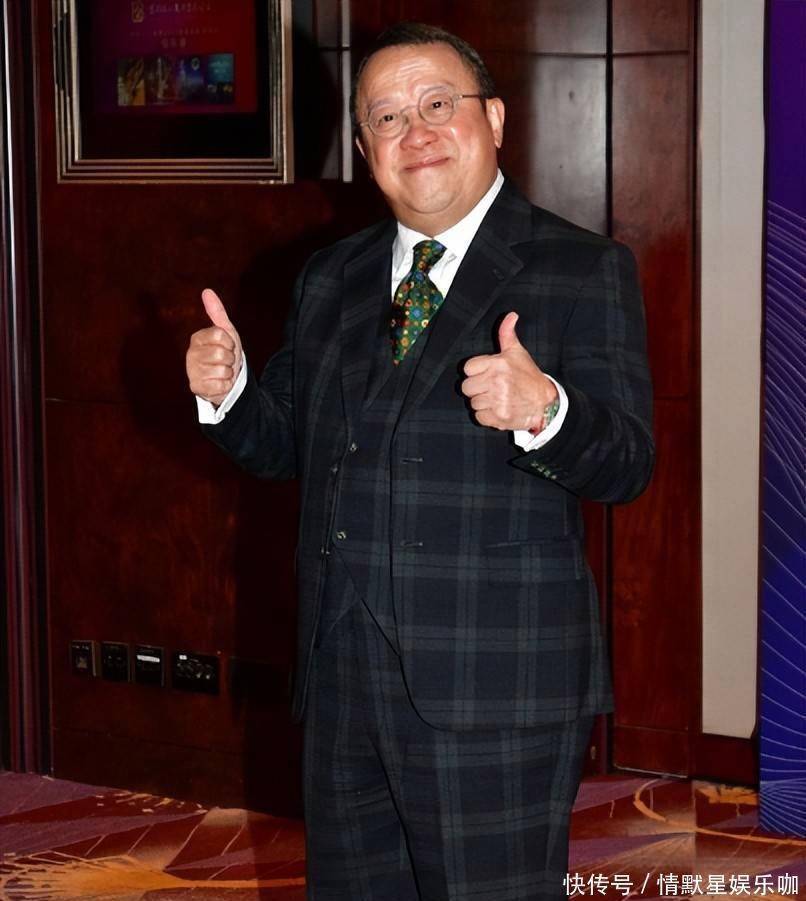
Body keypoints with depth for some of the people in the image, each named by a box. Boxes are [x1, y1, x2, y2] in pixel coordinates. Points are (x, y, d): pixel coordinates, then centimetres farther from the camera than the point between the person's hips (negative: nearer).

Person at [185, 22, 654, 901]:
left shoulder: (583, 270, -4)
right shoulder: (329, 278, 13)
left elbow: (625, 464, -11)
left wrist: (543, 413, -31)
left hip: (494, 689, -5)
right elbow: (286, 444, 17)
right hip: (342, 677, 5)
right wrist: (227, 391, -4)